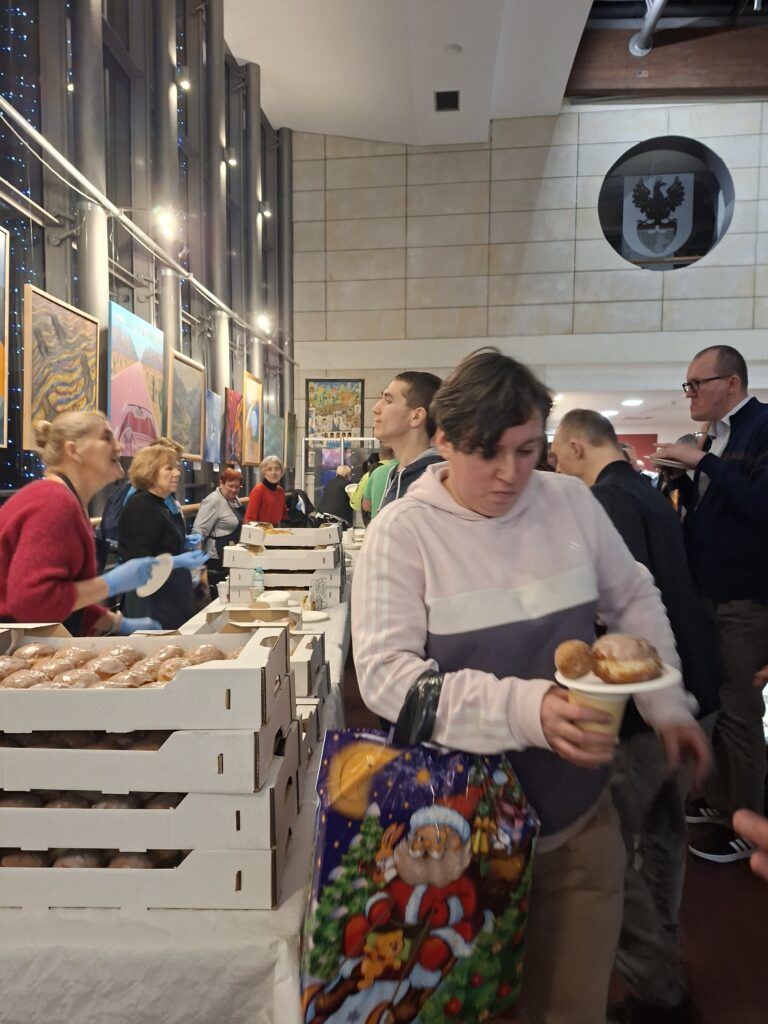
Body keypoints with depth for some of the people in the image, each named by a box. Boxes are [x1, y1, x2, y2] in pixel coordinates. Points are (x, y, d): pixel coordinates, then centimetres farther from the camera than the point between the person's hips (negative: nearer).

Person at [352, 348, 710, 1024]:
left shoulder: (572, 502, -4)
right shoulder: (402, 531, -16)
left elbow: (634, 601, 11)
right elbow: (383, 672, -22)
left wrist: (666, 703, 2)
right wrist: (525, 708, -32)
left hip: (579, 813, 3)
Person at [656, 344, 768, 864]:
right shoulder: (717, 436, 13)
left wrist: (702, 463, -23)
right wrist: (685, 480, 0)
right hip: (710, 594, 8)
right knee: (714, 700, 16)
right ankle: (719, 799, 31)